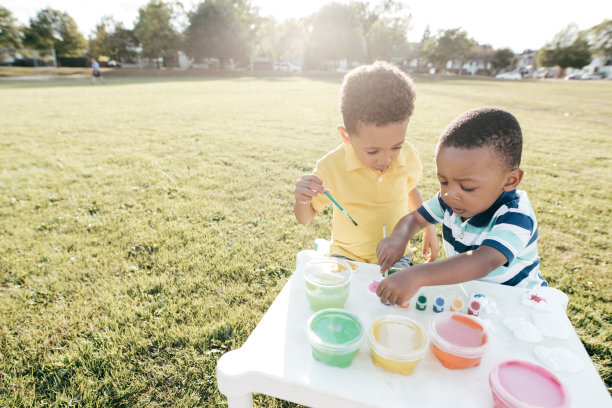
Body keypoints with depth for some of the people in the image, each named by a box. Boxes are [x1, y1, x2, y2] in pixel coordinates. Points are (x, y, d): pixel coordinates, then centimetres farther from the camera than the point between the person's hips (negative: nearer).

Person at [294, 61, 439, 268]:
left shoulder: (408, 156, -10)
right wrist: (301, 200, -29)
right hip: (347, 257, -2)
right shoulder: (332, 167, -19)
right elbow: (305, 218, -7)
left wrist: (429, 228, 15)